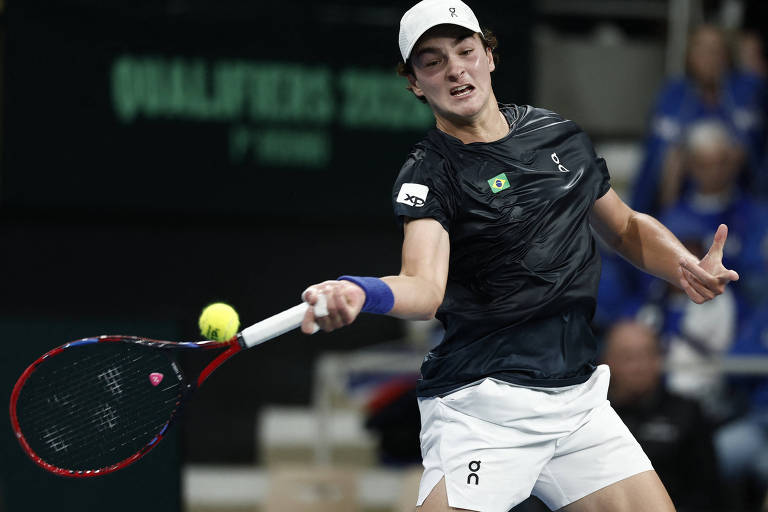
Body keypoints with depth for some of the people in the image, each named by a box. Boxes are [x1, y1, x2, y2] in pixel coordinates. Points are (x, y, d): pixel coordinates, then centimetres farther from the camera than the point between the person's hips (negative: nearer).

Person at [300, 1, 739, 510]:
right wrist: (361, 293, -48)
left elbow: (628, 228, 24)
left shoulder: (560, 137, 9)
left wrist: (687, 267, 3)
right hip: (484, 406, -5)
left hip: (579, 396, 5)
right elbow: (426, 286, -26)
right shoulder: (428, 173, -8)